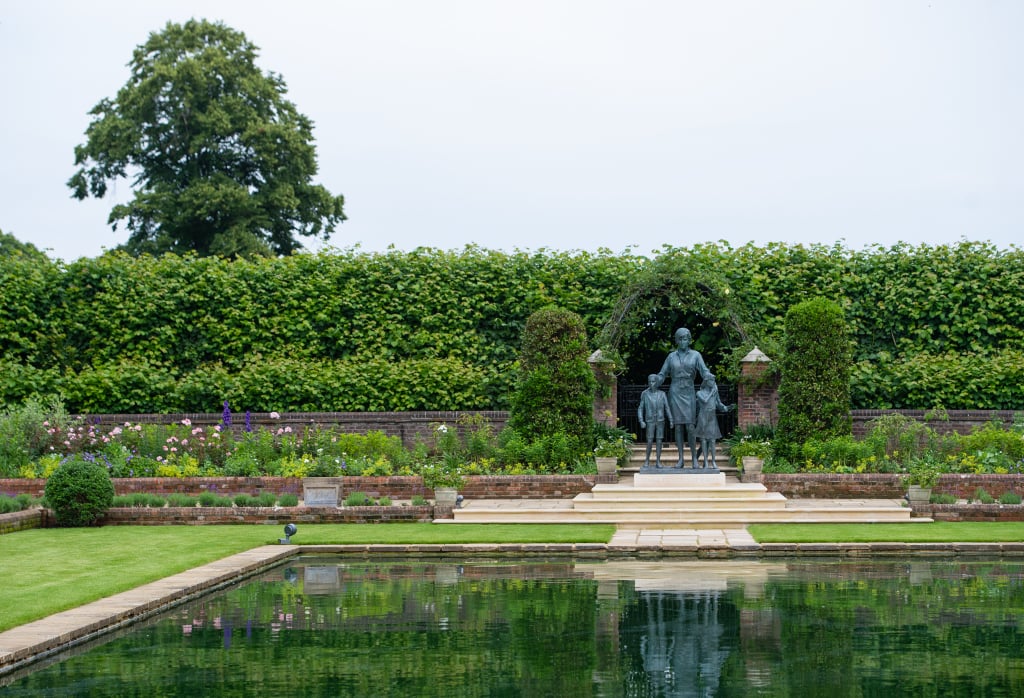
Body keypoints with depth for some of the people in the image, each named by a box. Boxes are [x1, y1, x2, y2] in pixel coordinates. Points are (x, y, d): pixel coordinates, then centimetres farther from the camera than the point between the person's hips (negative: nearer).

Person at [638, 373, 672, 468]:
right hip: (650, 421, -1)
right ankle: (647, 460, 10)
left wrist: (671, 421, -2)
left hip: (660, 421, 1)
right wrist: (641, 421, -11)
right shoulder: (645, 394, -4)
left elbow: (667, 408, 2)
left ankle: (658, 462, 5)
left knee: (659, 441, -1)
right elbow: (640, 409, -1)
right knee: (650, 442, -7)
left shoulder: (662, 394, -2)